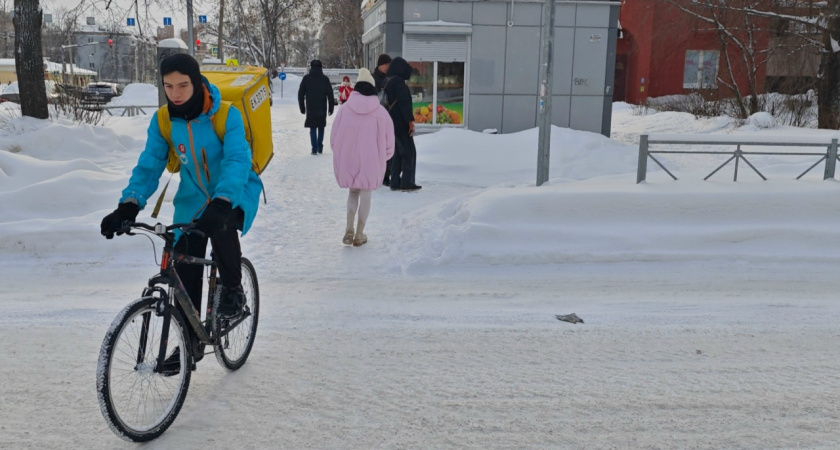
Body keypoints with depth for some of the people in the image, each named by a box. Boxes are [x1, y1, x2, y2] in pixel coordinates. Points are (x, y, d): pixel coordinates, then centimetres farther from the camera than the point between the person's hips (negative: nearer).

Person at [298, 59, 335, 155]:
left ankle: (315, 148, -5)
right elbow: (330, 94, -1)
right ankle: (320, 147, 11)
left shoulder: (306, 78, 2)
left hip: (310, 108, 0)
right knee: (321, 127, 14)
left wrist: (302, 107, 12)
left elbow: (301, 94, 5)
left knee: (313, 128, 3)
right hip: (322, 108, 1)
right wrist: (331, 107, 5)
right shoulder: (325, 79, 0)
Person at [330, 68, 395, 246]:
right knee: (365, 195, 14)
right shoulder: (380, 112, -9)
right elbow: (388, 140, -3)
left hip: (348, 161, 1)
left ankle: (349, 228, 5)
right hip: (371, 162, -1)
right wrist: (382, 157, 15)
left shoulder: (345, 111, -7)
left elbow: (333, 139, 0)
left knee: (353, 192, 21)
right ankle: (359, 234, 18)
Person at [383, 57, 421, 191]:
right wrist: (410, 120, -19)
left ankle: (395, 182, 13)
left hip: (392, 122, 9)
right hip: (400, 123, -9)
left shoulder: (389, 82, 15)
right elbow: (404, 103, -19)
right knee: (409, 152, -3)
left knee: (398, 152, 13)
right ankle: (407, 182, -4)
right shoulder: (399, 82, -14)